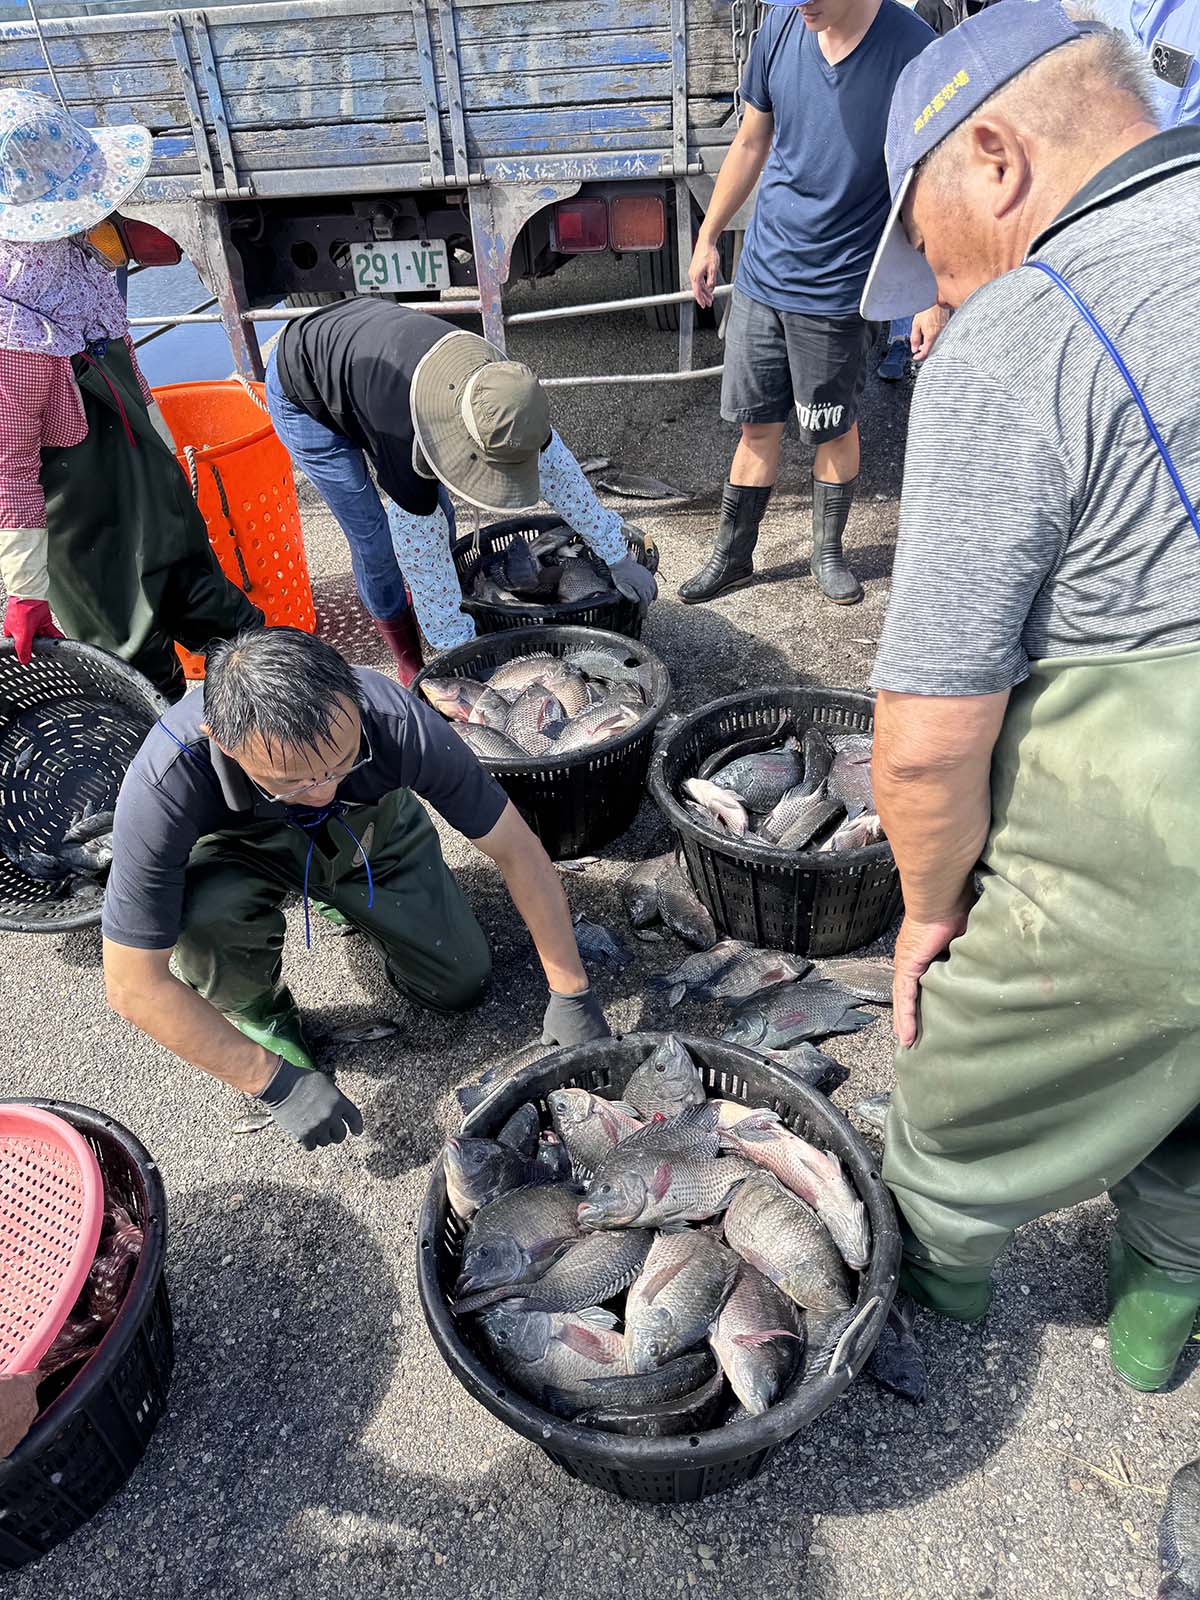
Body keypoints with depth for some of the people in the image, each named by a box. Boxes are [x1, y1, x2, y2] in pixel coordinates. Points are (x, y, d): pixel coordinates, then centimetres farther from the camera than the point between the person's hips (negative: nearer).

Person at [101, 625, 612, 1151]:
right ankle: (260, 1015, 1)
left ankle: (348, 898, 25)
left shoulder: (399, 723, -38)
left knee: (461, 985, -3)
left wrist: (570, 994, -20)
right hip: (248, 849, -1)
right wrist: (277, 1082, -29)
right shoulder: (163, 784, -41)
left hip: (372, 829, 2)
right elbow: (134, 987, -31)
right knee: (204, 914, -34)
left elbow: (518, 851, -25)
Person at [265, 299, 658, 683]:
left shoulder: (501, 382, -26)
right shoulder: (404, 427, -44)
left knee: (438, 514, 3)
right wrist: (458, 645, -26)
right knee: (374, 540, -9)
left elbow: (557, 466, -13)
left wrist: (618, 557, -7)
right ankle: (409, 666, 11)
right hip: (304, 397, -6)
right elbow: (419, 551, -34)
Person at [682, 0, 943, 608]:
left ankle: (828, 552, 28)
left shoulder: (911, 50, -14)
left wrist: (934, 298, -14)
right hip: (762, 273, 4)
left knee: (834, 431, 8)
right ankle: (732, 555, 23)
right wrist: (708, 237, 14)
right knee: (758, 424, 10)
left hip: (838, 288, -4)